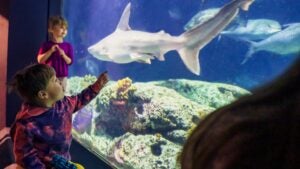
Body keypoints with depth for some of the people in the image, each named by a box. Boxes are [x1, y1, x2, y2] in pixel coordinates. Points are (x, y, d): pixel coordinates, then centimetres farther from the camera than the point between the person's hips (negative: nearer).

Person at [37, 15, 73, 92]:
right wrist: (50, 51, -16)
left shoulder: (68, 46, 2)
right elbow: (40, 60, -7)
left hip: (62, 77, 2)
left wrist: (63, 55, -18)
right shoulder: (46, 45, -2)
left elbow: (70, 62, 1)